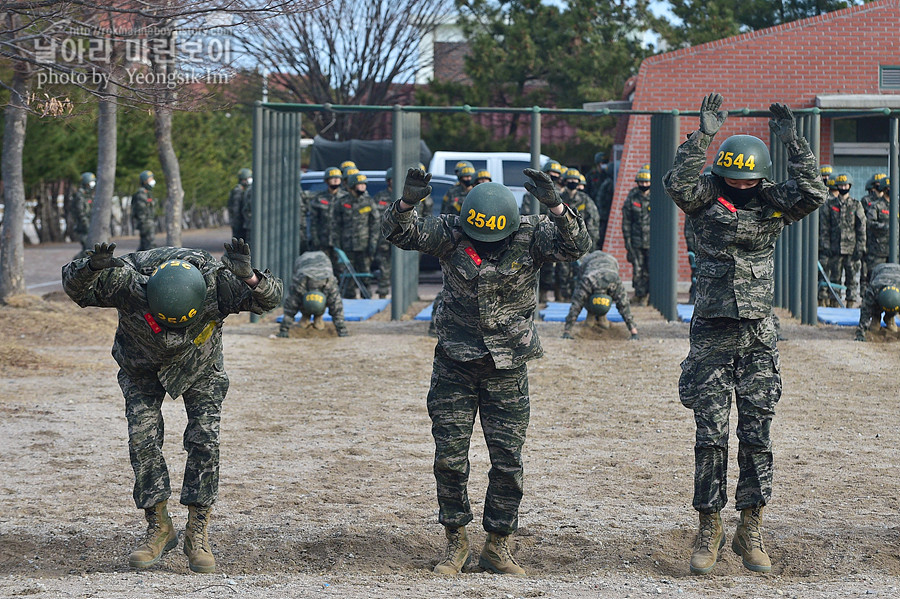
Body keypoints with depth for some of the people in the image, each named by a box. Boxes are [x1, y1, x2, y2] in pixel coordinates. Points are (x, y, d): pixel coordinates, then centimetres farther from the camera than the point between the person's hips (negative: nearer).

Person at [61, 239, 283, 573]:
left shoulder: (217, 283, -37)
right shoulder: (127, 282, -38)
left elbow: (270, 298, -26)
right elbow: (74, 287, -24)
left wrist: (249, 278, -49)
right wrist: (90, 268, -49)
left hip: (199, 365, 0)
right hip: (142, 366, 0)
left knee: (204, 439, -12)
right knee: (143, 439, -12)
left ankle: (197, 533, -4)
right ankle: (158, 527, 1)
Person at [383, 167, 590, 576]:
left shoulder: (531, 236, -10)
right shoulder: (450, 234, -9)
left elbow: (575, 246, -25)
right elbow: (399, 233, -14)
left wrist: (555, 206, -41)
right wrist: (407, 203, -35)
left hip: (508, 369, 0)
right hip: (455, 364, 0)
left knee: (508, 461, 3)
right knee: (449, 458, 1)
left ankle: (497, 546, 17)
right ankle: (455, 542, 16)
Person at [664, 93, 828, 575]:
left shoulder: (773, 204, 4)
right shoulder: (705, 200, -1)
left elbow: (813, 194, -11)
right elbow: (677, 183, -20)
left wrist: (792, 142, -13)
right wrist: (703, 135, -23)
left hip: (758, 335, 2)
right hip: (711, 332, -2)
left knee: (757, 435, 5)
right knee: (711, 435, -1)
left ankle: (750, 532, 13)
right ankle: (709, 531, 7)